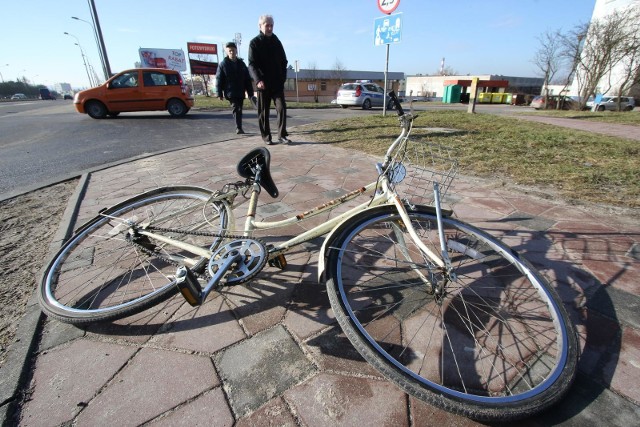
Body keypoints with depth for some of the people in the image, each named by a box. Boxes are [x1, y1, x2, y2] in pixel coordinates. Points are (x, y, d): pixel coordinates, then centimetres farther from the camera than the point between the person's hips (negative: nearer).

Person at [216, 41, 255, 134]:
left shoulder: (241, 63, 10)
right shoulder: (223, 64, 0)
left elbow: (248, 80, 11)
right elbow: (218, 80, -1)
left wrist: (250, 93, 6)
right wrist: (219, 93, -7)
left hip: (240, 92, 4)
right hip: (230, 92, -4)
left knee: (239, 110, 9)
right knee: (235, 109, -14)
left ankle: (239, 128, 19)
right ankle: (238, 128, -16)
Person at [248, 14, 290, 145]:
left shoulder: (276, 42, 12)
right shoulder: (255, 42, 1)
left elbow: (283, 61, 16)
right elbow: (252, 64, -9)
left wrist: (283, 78, 3)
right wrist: (258, 80, -25)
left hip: (277, 83, 3)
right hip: (263, 84, -2)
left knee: (282, 108, -10)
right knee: (263, 112, 2)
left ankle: (282, 135, -6)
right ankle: (266, 137, 11)